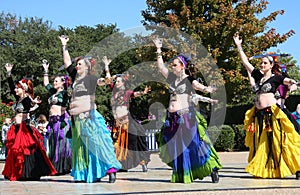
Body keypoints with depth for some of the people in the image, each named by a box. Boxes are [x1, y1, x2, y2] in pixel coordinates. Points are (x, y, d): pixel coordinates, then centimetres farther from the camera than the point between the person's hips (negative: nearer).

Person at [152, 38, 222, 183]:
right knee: (175, 147, 6)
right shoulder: (172, 78, 14)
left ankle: (212, 169, -1)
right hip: (172, 117, 6)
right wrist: (158, 50, 15)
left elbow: (202, 88, -17)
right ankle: (181, 176, 14)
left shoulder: (189, 80, -2)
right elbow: (160, 66, 17)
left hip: (186, 116, -6)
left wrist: (210, 90, -38)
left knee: (192, 144, -9)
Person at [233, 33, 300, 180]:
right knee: (260, 144, 6)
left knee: (278, 142, -7)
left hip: (272, 113, -5)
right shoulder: (258, 75, 15)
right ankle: (262, 170, 13)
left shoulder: (275, 78, 3)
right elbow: (245, 62, 18)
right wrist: (238, 46, 16)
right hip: (259, 115, 6)